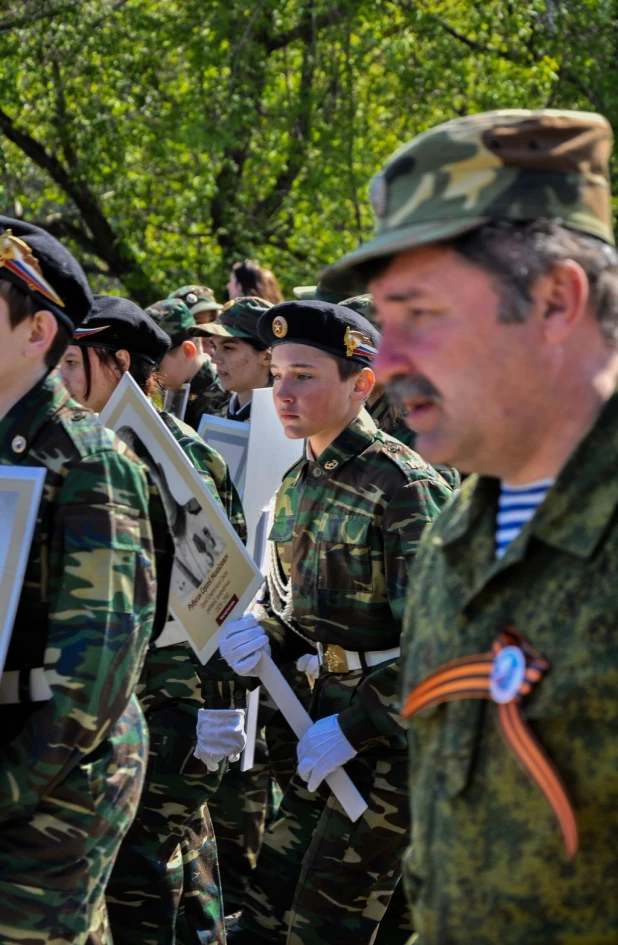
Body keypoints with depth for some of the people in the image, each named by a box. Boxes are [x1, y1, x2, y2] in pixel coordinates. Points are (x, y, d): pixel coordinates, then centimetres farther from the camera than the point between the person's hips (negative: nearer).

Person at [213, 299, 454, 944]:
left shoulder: (402, 485, -16)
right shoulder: (297, 486, 9)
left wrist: (355, 725, -19)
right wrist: (260, 636, -4)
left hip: (401, 722, -8)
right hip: (334, 704, 8)